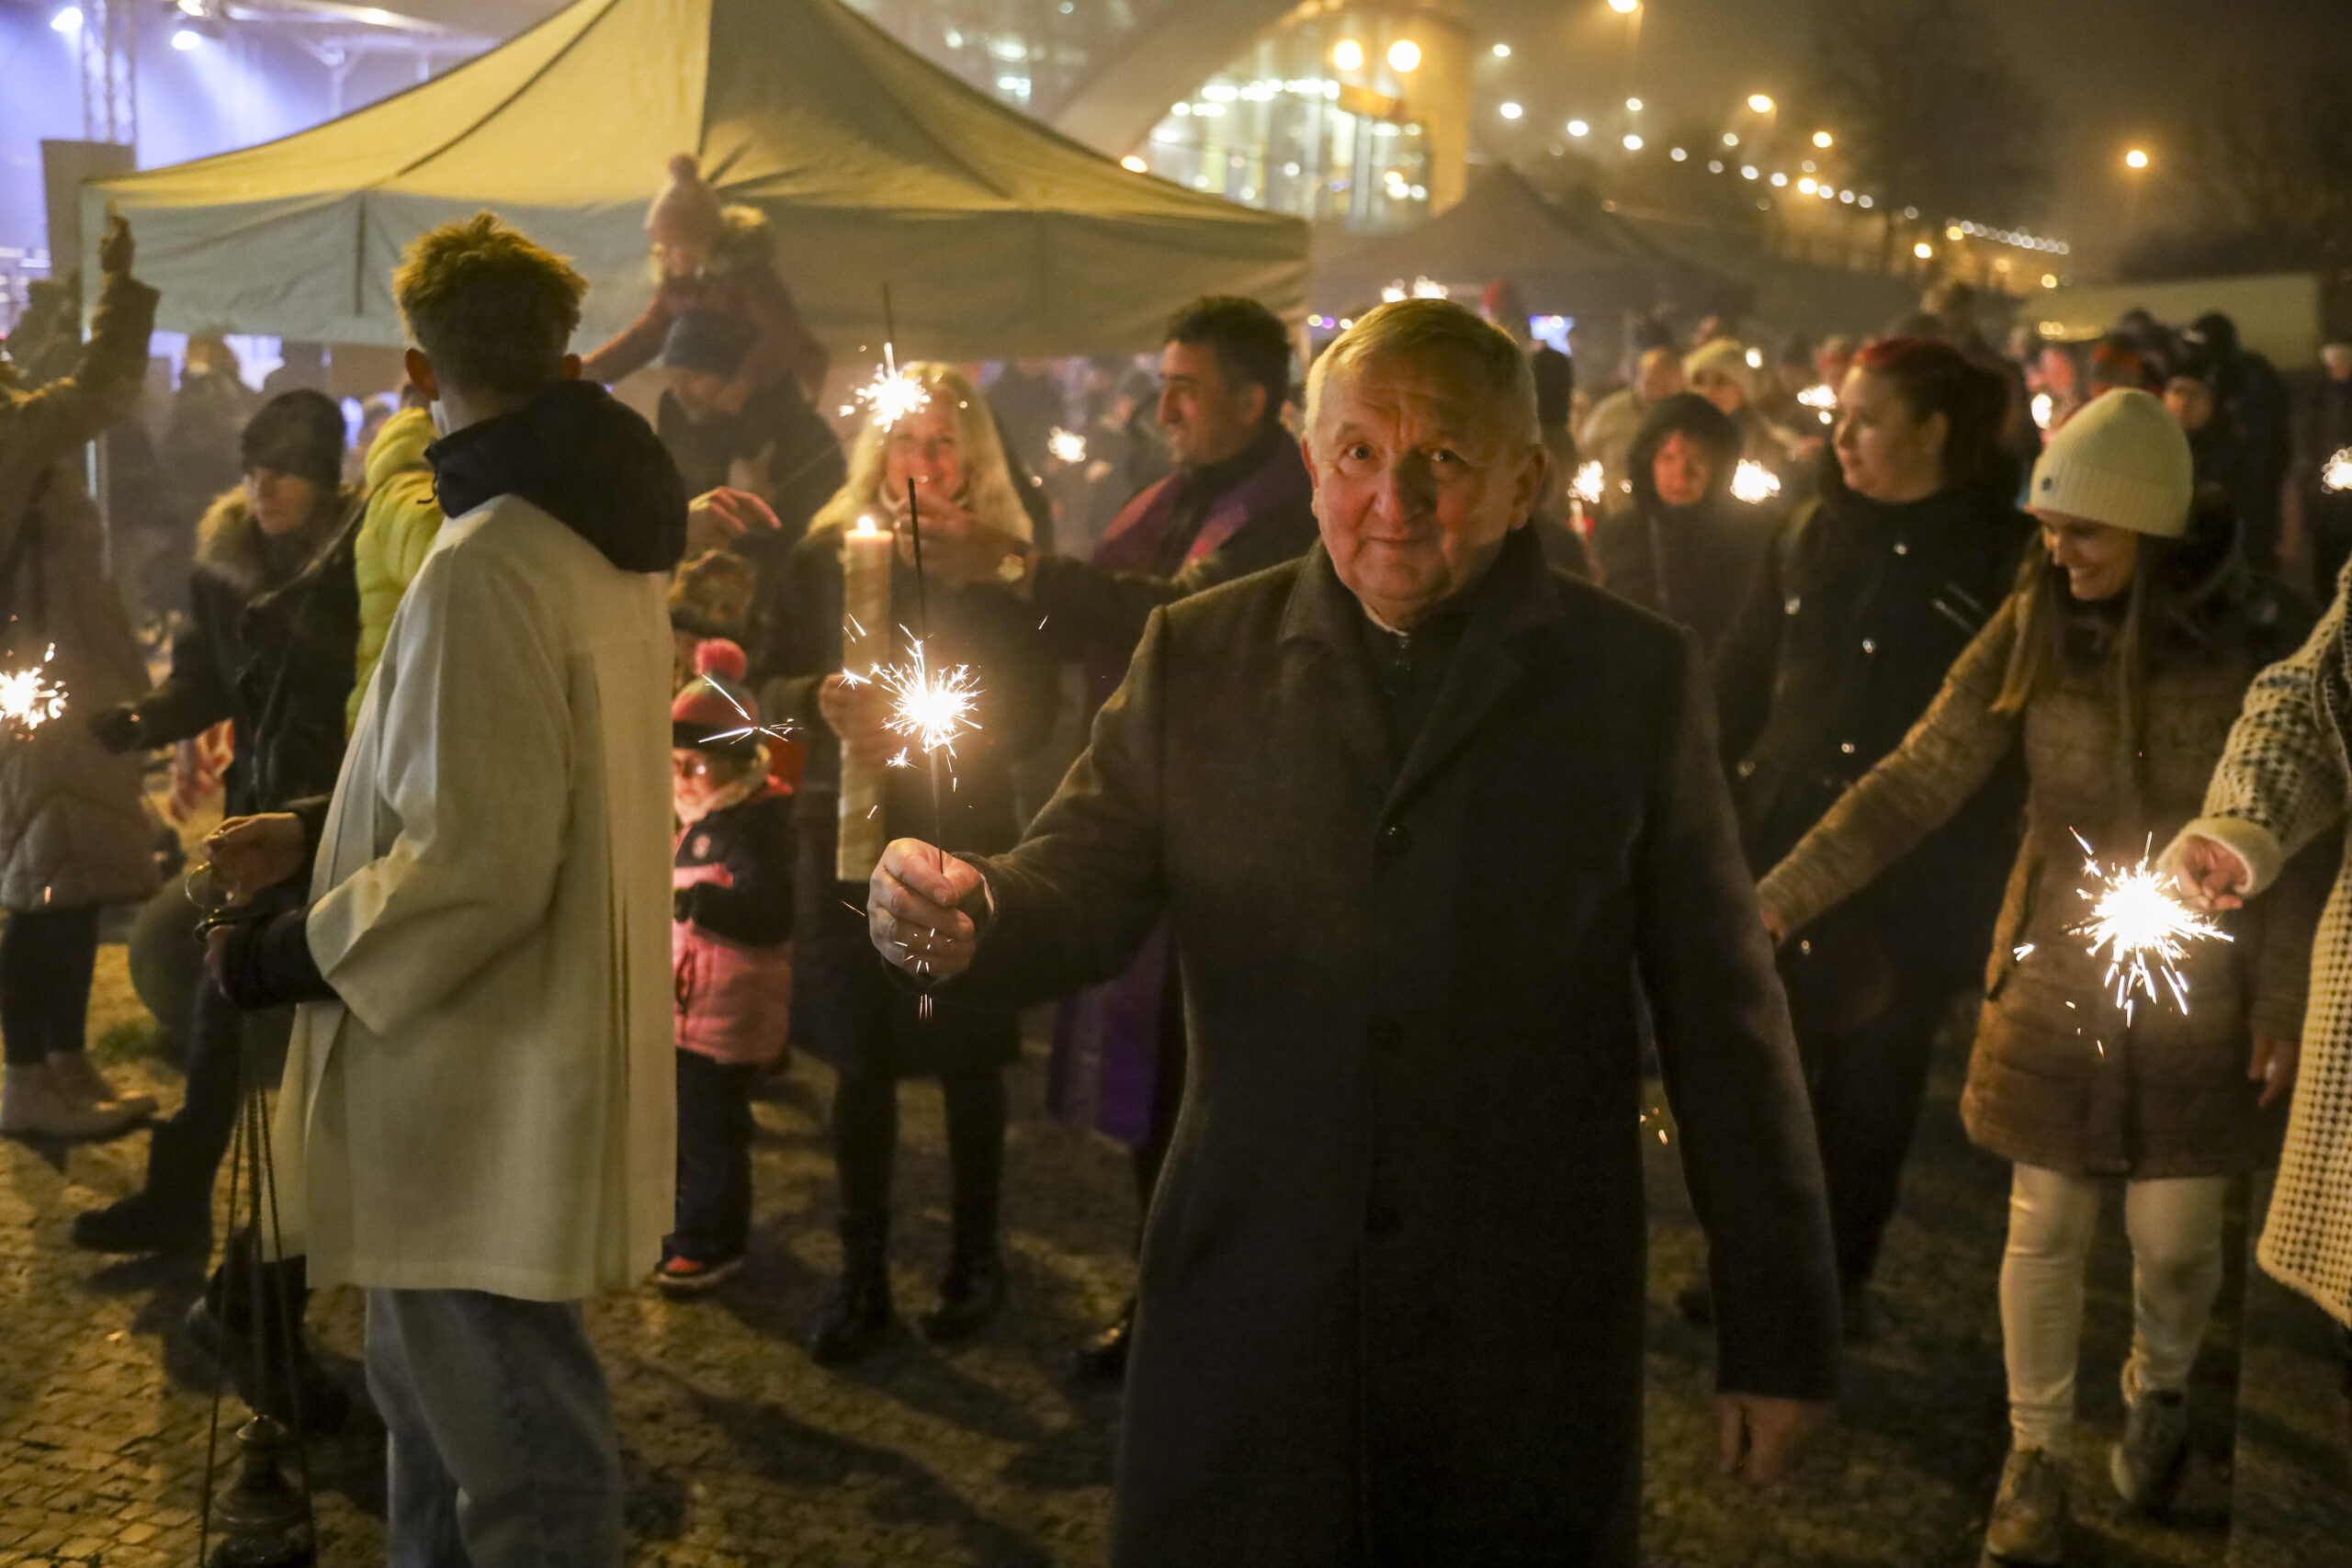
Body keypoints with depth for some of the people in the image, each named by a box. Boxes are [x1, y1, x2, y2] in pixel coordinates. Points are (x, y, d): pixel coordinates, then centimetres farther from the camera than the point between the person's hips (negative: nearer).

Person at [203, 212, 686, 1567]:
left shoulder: (488, 564, -22)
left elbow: (476, 867, -25)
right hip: (526, 1060, 10)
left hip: (487, 1092, -10)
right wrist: (320, 834, 12)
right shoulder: (604, 540, 8)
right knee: (437, 1401, 25)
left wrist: (291, 958, -12)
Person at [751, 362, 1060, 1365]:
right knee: (861, 1063, 5)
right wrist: (823, 702, -17)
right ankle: (861, 1276, 16)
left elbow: (1033, 714, -2)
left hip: (966, 839, -1)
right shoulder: (825, 555, 5)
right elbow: (772, 688, 4)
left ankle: (974, 1259, 23)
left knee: (967, 1061, 7)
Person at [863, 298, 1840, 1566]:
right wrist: (967, 916, -24)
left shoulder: (1633, 680, 0)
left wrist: (1779, 1329, 2)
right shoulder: (1198, 655, 5)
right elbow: (1084, 888, 1)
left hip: (1527, 1348, -1)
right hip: (1248, 1317, 1)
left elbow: (1722, 1018, 1)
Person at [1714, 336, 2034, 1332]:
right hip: (1785, 844, 3)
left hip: (1916, 872, -3)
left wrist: (1984, 867, -7)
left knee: (1877, 1080, 9)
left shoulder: (2002, 557, -3)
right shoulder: (1810, 534, 7)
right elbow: (1740, 683, 10)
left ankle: (1842, 1270, 25)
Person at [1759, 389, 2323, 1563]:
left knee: (2173, 1234, 8)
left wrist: (2284, 1000, -6)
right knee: (2045, 1227, 8)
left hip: (2198, 991, -1)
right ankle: (2034, 1456, 27)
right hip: (2055, 974, 1)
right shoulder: (2032, 626, -8)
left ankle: (2158, 1393, 41)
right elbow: (1917, 781, -10)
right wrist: (1781, 896, -18)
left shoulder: (2257, 638, -12)